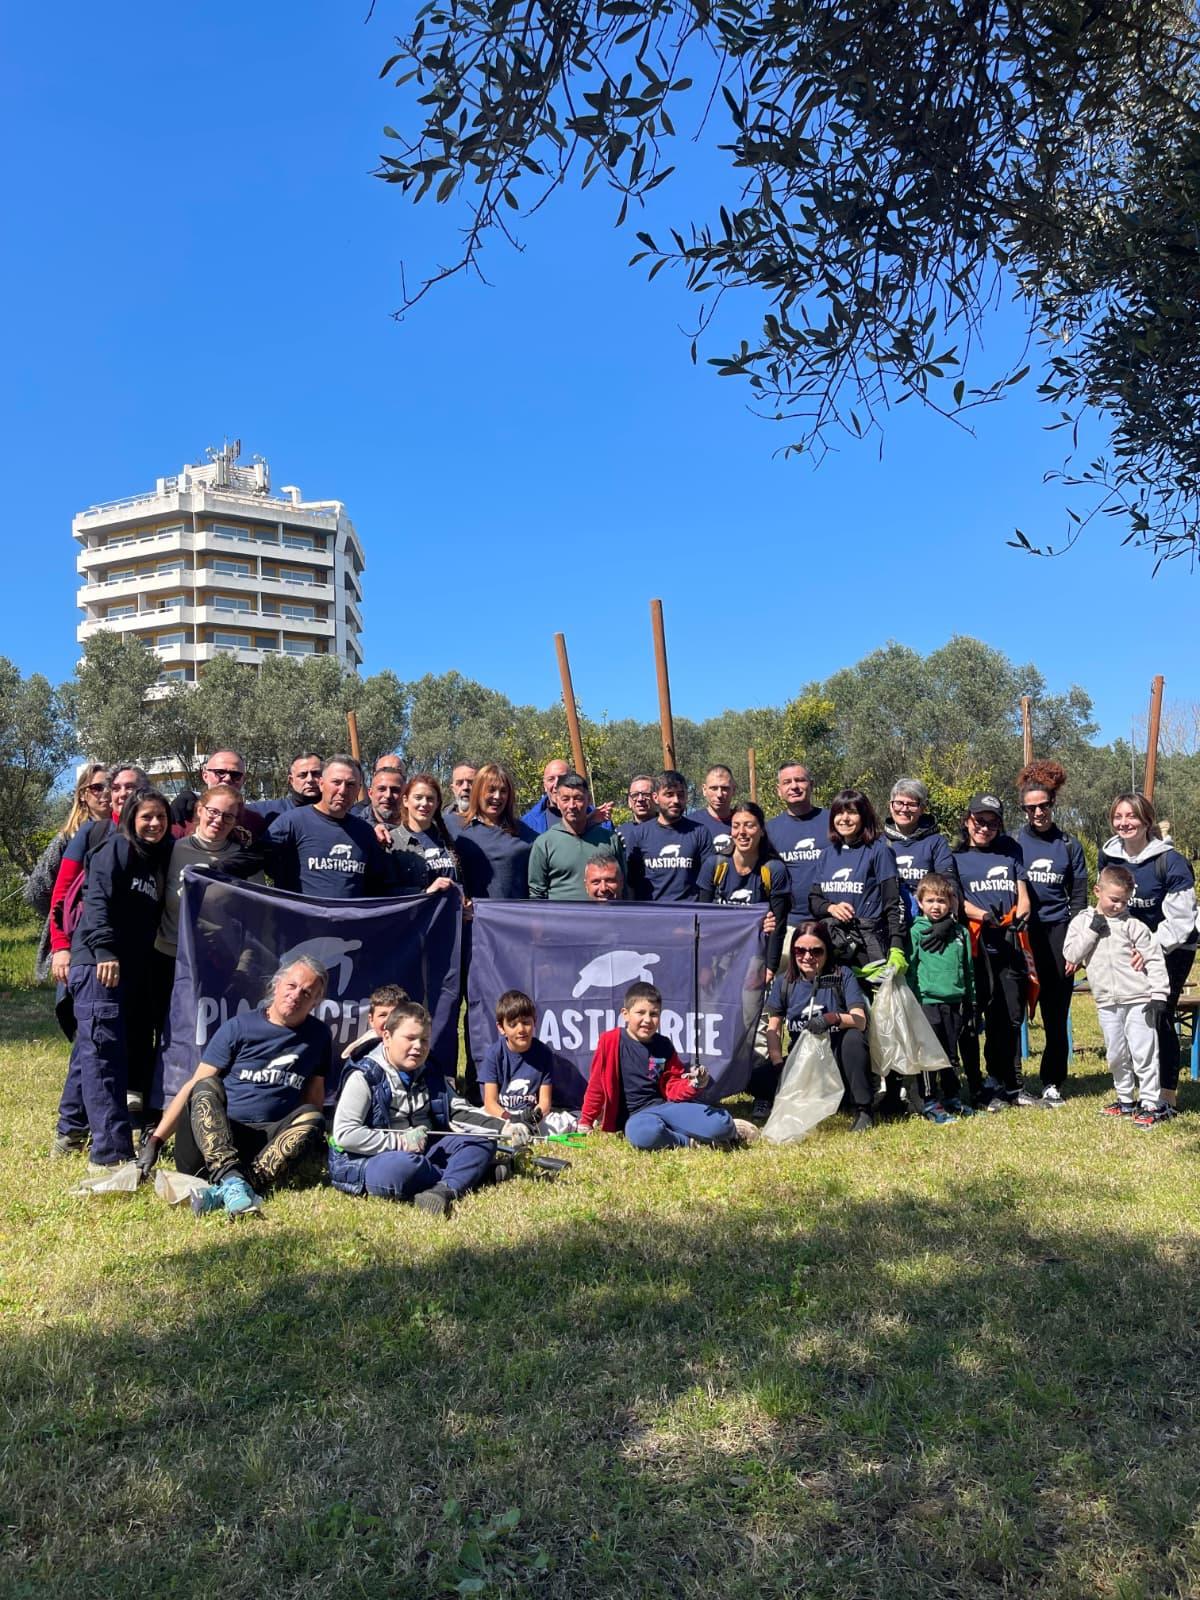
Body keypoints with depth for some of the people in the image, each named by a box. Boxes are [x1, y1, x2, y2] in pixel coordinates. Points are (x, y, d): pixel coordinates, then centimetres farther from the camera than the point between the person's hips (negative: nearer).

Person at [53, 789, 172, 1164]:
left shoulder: (160, 859, 16)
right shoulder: (116, 849, -5)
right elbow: (97, 901, -15)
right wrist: (104, 950, -24)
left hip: (133, 968, 7)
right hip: (99, 964, -7)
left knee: (91, 1050, 14)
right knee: (103, 1052, -10)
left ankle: (71, 1131, 26)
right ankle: (111, 1153, -11)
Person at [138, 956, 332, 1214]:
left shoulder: (319, 1036, 11)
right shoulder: (239, 1027, 2)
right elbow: (195, 1086, 0)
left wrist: (308, 1143, 5)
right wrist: (156, 1140, -7)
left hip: (268, 1144, 2)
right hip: (214, 1134, -1)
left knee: (311, 1118, -27)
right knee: (207, 1087, -28)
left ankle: (225, 1192, -44)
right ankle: (232, 1180, -51)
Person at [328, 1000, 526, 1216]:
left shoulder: (430, 1077, 11)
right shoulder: (365, 1076, -9)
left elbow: (460, 1113, 7)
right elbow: (344, 1134, -16)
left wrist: (504, 1128, -10)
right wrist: (399, 1142, -19)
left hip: (419, 1155, 7)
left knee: (483, 1142, -6)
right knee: (405, 1167, -40)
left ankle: (444, 1190, -33)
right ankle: (469, 1173, -15)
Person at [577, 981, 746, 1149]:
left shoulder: (664, 1046, 8)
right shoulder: (611, 1041, -4)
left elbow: (674, 1087, 10)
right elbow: (596, 1085, 3)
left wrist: (693, 1085, -12)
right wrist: (585, 1122, 8)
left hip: (667, 1106, 3)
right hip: (636, 1116, -3)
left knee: (721, 1123, -23)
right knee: (643, 1133, -42)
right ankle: (690, 1141, -16)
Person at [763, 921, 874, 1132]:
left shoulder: (842, 975, -5)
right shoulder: (784, 982, 2)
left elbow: (860, 1020, -16)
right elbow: (774, 1028, 0)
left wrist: (833, 1018, -36)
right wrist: (778, 1065, -15)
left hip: (837, 1057, -1)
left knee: (853, 1037, -35)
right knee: (759, 1081, -26)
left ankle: (863, 1110, -21)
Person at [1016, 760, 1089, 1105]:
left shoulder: (1069, 845, 9)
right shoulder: (1013, 843, 5)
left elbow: (1079, 897, 8)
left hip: (1057, 934, 1)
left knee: (1056, 1014, 4)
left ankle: (1052, 1083, 14)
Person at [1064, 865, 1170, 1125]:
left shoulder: (1133, 925, -4)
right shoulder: (1081, 921, 4)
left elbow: (1155, 960, -4)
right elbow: (1071, 954, -5)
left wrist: (1159, 994, -11)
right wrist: (1092, 930, -13)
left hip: (1138, 1000, -3)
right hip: (1106, 1003, 3)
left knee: (1143, 1052, -3)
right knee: (1116, 1055, 13)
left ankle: (1152, 1104, 6)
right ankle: (1126, 1100, 28)